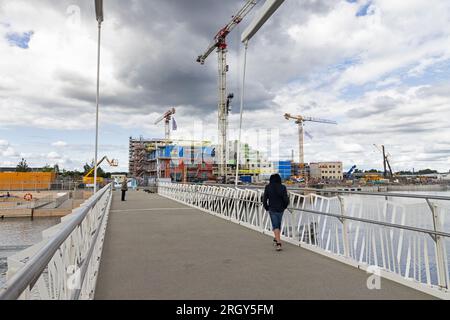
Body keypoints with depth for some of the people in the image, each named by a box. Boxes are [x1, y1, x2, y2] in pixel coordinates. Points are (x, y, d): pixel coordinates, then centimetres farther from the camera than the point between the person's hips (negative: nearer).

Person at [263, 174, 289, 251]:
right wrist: (284, 207, 11)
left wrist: (266, 207, 10)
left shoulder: (268, 187, -7)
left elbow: (264, 199, -5)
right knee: (278, 225, 20)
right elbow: (286, 199, -7)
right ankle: (277, 239, 37)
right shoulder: (283, 187, -6)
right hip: (281, 209, 2)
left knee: (275, 226, 0)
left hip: (272, 209, -2)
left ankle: (278, 243, -14)